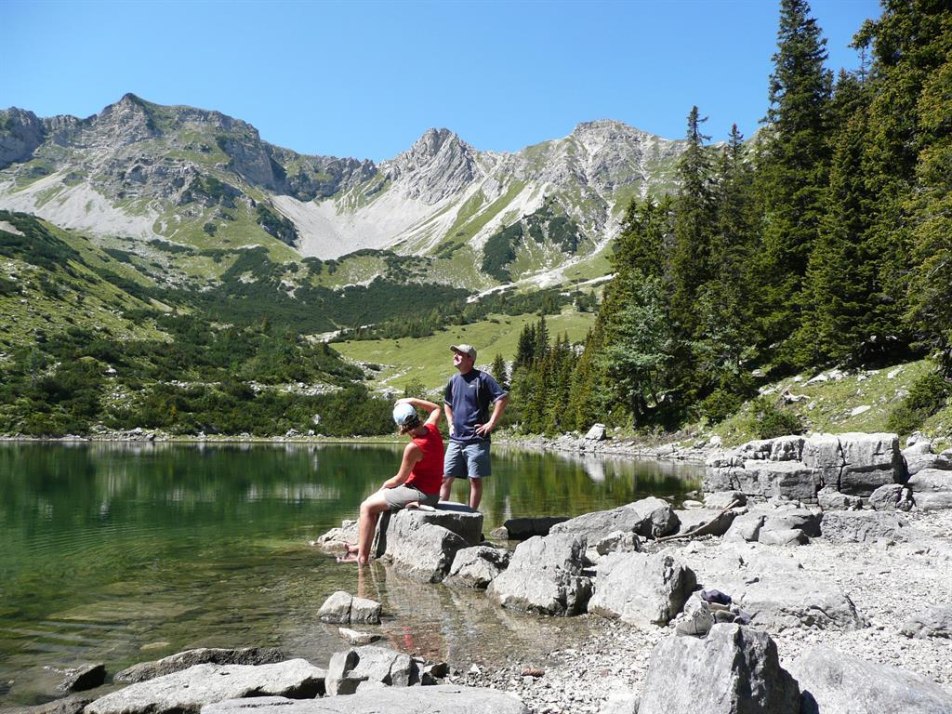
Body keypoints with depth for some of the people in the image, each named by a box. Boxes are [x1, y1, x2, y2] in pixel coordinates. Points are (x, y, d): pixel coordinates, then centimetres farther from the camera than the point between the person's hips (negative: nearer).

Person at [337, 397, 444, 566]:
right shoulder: (432, 429, -5)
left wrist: (384, 486, 3)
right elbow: (436, 409, 17)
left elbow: (400, 478, -16)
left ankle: (362, 556, 1)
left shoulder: (414, 447, -27)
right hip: (432, 492, 9)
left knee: (367, 507, -3)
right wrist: (412, 401, 7)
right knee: (375, 499, 21)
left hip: (420, 494, -9)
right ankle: (362, 547, 23)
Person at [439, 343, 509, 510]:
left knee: (475, 479, 1)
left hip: (476, 440, -6)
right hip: (455, 440, 6)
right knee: (445, 478, 3)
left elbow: (503, 398, -13)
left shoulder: (482, 378, -7)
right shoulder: (453, 380, 12)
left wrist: (491, 424, -13)